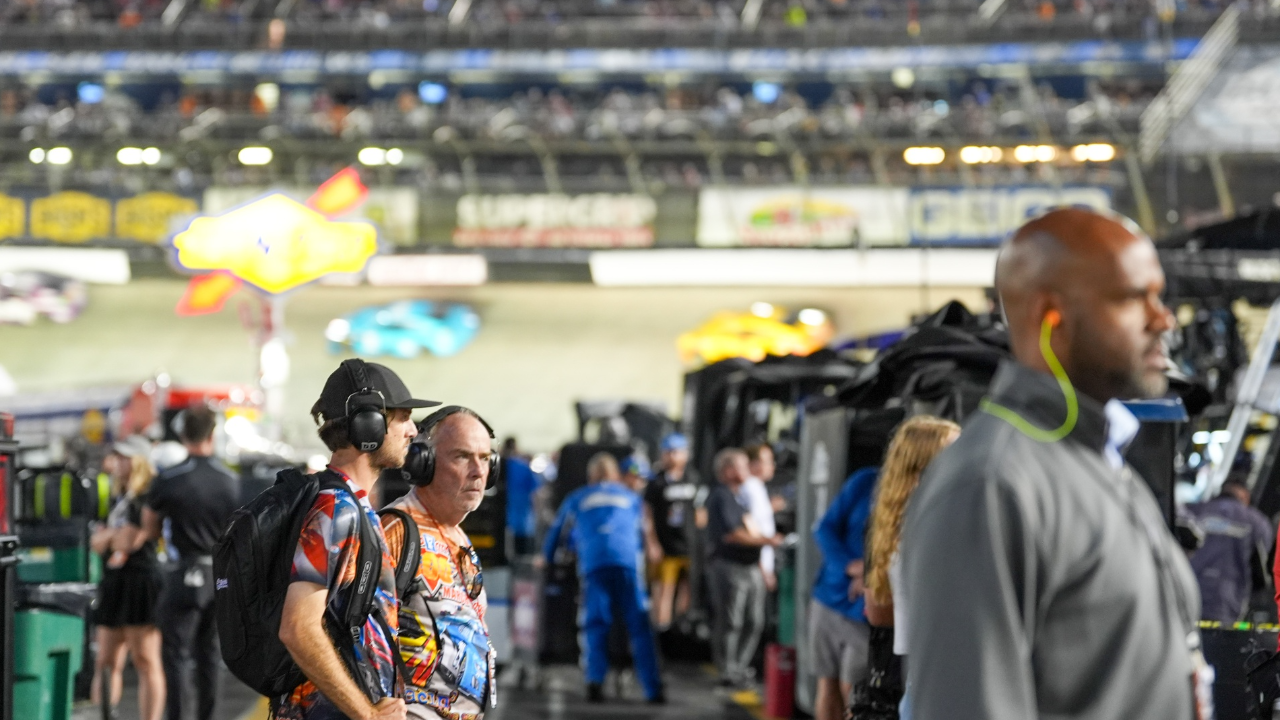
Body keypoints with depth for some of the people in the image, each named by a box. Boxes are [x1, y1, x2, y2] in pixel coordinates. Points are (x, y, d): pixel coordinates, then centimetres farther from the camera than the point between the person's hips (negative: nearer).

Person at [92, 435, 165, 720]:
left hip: (142, 583, -9)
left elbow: (129, 541, -15)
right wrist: (113, 535, -3)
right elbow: (96, 542, 15)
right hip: (114, 585, 9)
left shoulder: (148, 498, -7)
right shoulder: (121, 499, 19)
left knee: (145, 662, -7)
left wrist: (106, 537, 3)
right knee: (107, 663, 6)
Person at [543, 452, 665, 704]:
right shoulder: (631, 497, 27)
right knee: (639, 626, 0)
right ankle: (653, 689, -5)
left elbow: (556, 531, 34)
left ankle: (595, 681, -16)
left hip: (593, 563, 0)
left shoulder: (576, 499, 25)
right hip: (628, 562, 0)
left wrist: (547, 560, 50)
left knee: (595, 625, 3)